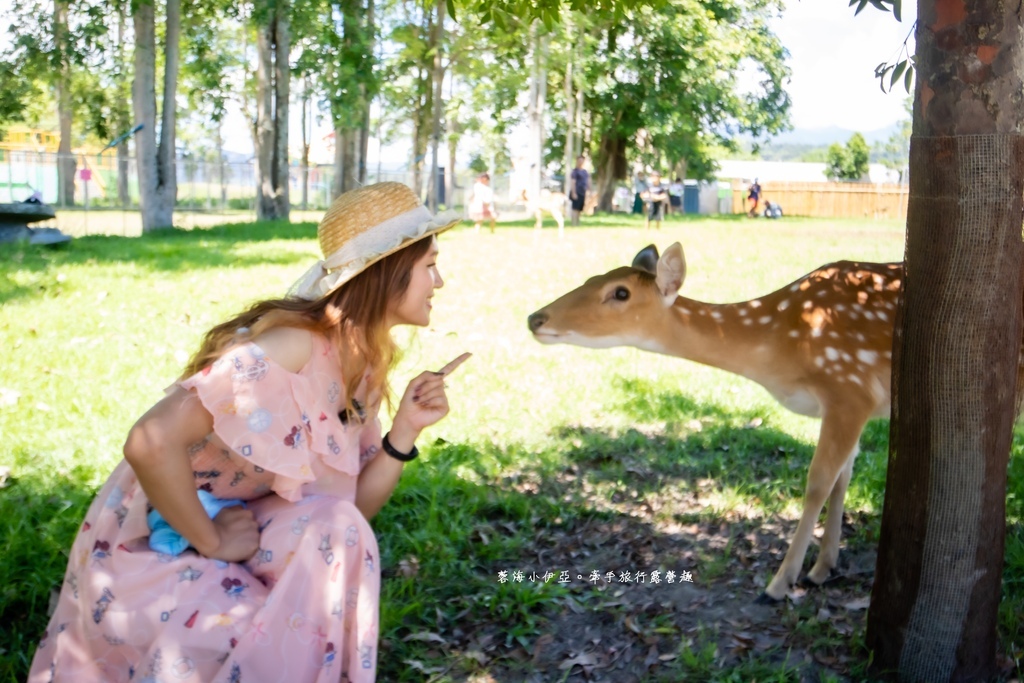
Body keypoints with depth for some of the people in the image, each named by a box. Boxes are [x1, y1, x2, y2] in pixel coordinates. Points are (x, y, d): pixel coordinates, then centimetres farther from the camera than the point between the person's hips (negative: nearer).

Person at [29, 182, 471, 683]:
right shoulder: (293, 346, -27)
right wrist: (213, 543, -23)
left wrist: (404, 432, -12)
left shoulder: (362, 362, 1)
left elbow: (349, 510, 1)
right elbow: (151, 442, -35)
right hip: (150, 556, -8)